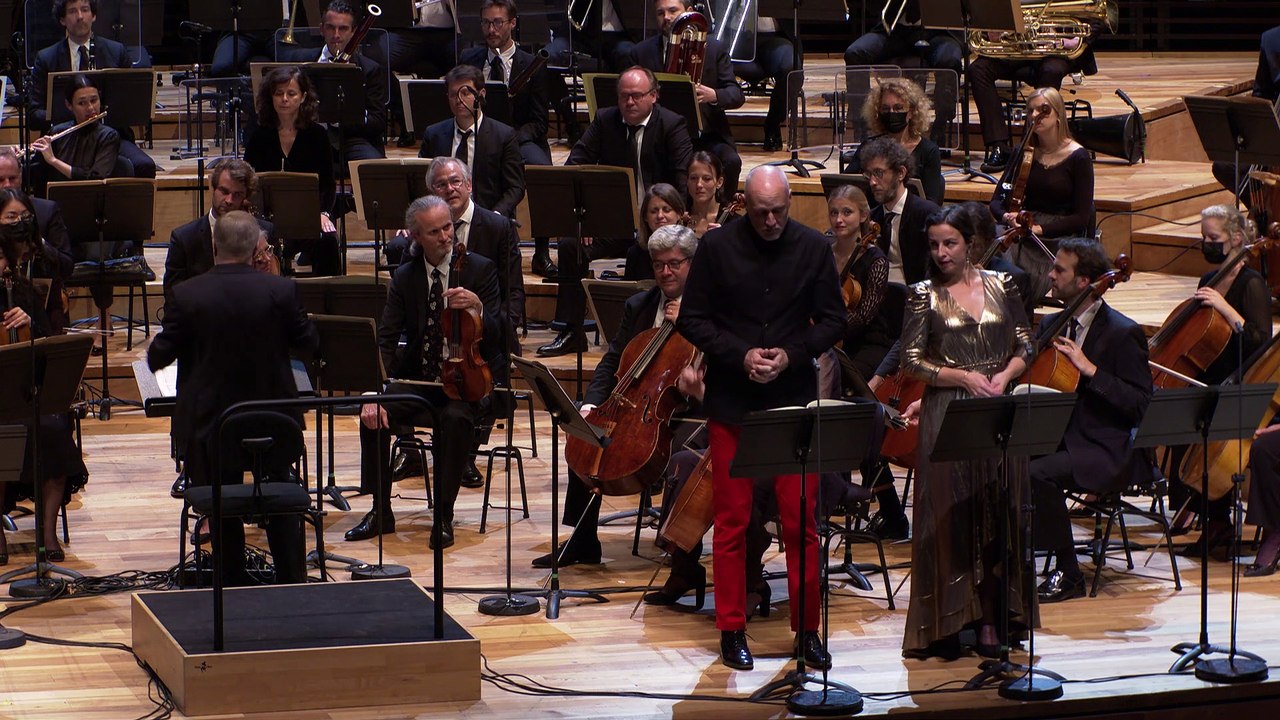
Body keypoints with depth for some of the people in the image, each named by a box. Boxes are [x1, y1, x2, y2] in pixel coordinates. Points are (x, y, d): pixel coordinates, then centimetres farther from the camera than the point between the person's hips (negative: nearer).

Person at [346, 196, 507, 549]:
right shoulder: (404, 278, 3)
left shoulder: (480, 269, -5)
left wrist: (478, 307, -32)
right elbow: (385, 341, -5)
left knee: (455, 418, -35)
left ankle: (443, 516, -22)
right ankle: (381, 512, -8)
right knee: (374, 414, -23)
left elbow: (495, 336, -10)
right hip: (418, 379, 3)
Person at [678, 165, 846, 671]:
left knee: (801, 520, 2)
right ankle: (732, 630, 13)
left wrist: (792, 354, -11)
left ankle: (807, 629, 12)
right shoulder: (718, 246, -3)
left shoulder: (814, 248, 1)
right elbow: (692, 320, 0)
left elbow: (832, 321, 6)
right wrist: (740, 355, -13)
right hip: (731, 403, -1)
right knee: (732, 521, 4)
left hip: (794, 401, 1)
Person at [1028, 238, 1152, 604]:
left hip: (1103, 450, -7)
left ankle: (1068, 574, -17)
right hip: (1057, 438, 7)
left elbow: (1140, 407, -14)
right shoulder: (1052, 324, 14)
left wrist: (1090, 369, -23)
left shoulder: (1122, 334, -8)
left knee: (1037, 474, -33)